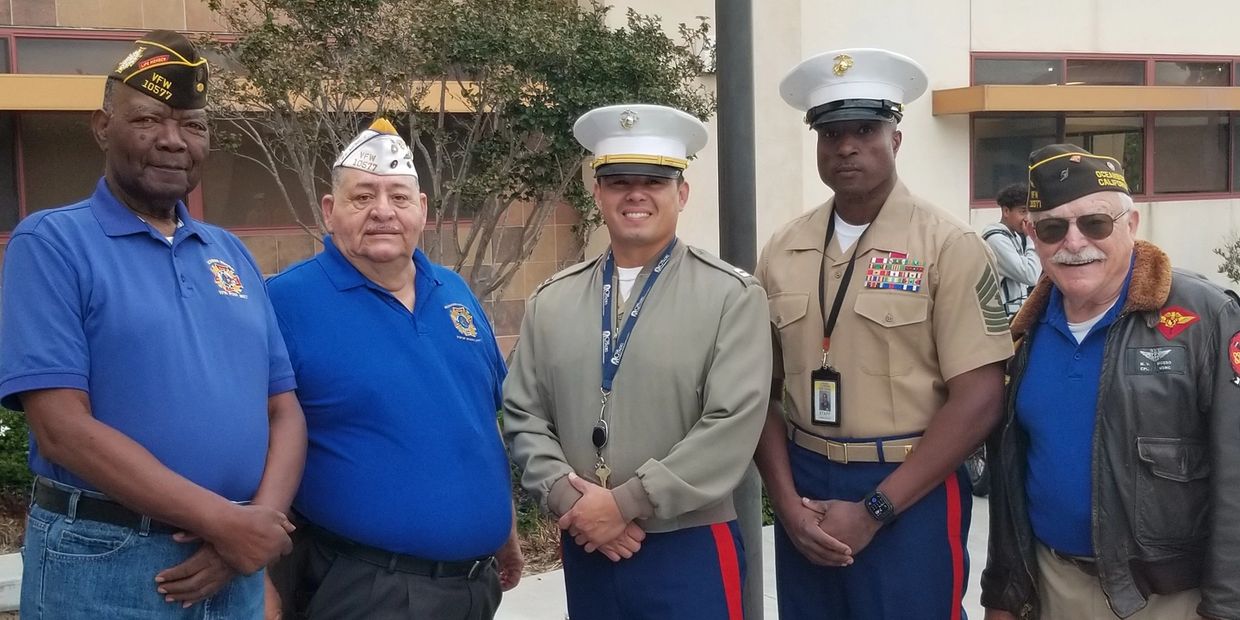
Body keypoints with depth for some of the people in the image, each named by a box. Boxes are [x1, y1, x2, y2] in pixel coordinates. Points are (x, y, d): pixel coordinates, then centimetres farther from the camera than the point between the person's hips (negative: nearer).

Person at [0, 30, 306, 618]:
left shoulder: (232, 254, 10)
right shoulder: (51, 244, -5)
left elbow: (283, 409, 7)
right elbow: (62, 427, -15)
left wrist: (260, 519, -11)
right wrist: (222, 520, -17)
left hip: (232, 569, 5)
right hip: (102, 565, -4)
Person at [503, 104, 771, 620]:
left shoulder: (732, 296, -6)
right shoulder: (550, 302, 6)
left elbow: (732, 426, -14)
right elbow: (523, 415, 6)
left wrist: (624, 503, -15)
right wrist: (569, 499, -10)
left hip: (691, 552, -3)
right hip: (584, 551, 3)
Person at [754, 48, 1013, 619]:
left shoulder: (949, 247, -9)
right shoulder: (783, 252, 3)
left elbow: (977, 400, -13)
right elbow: (763, 390, 6)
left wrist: (874, 509, -14)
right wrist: (786, 500, -6)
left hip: (912, 495, -3)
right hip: (804, 489, 4)